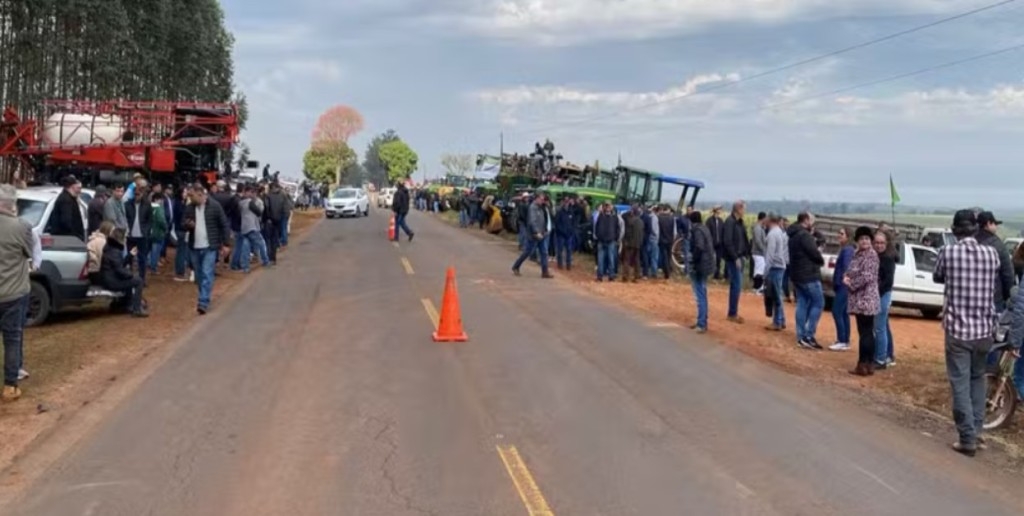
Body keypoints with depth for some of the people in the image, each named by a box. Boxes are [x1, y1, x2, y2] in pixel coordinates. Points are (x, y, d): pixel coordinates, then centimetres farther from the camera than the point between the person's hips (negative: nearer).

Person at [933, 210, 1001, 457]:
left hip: (958, 329, -3)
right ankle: (976, 430, 24)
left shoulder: (948, 252, -8)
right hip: (984, 328, 4)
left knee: (960, 384, 1)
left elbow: (937, 278, 10)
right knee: (978, 378, 21)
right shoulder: (991, 253, 0)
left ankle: (968, 439, 1)